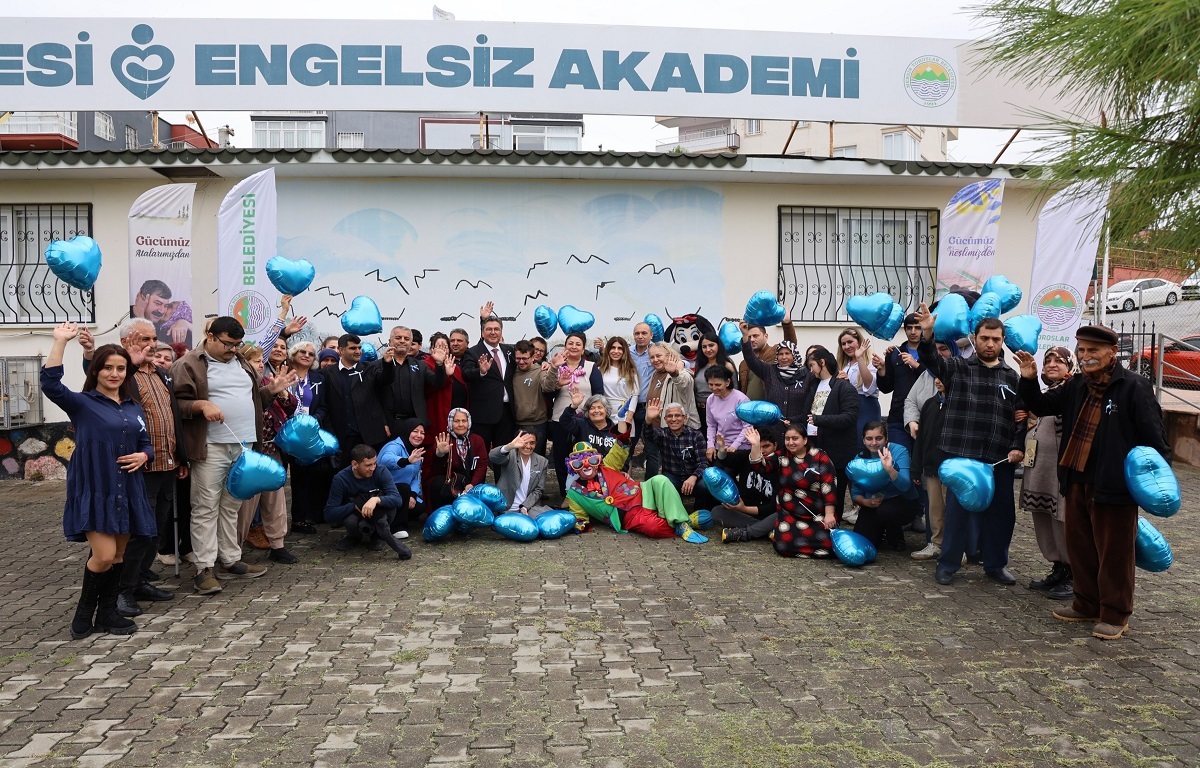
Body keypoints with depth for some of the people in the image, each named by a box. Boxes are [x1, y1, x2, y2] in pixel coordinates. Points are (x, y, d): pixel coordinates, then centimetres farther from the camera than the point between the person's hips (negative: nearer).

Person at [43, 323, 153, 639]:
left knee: (118, 555, 10)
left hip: (126, 491, 5)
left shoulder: (134, 408, 12)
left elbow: (146, 444, 19)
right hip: (93, 491, -5)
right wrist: (60, 341, -22)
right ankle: (85, 609, 13)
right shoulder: (82, 404, -3)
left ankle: (107, 613, 23)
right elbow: (50, 384, -21)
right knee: (104, 555, -12)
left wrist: (143, 456, -4)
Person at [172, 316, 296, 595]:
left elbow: (252, 399, 29)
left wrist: (271, 390, 13)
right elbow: (176, 403, -7)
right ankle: (205, 569, 1)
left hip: (244, 446, 7)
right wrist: (201, 405, -22)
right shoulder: (188, 365, -2)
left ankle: (230, 561, 19)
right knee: (206, 507, -3)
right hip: (211, 448, -6)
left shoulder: (241, 364, 20)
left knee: (231, 506, 12)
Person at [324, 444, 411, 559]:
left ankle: (380, 534, -7)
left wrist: (376, 500, -48)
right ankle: (355, 536, 0)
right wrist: (355, 506, -33)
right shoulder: (340, 479, -21)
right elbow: (329, 514, -24)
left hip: (378, 515, 0)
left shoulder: (381, 472, -20)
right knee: (351, 521, -35)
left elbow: (398, 500, -31)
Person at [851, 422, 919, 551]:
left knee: (885, 510, -37)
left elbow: (905, 486, -30)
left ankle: (897, 540, -3)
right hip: (873, 505, 4)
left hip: (904, 503, -3)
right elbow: (855, 493, 0)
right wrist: (866, 502, -22)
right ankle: (881, 533, 22)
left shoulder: (899, 452, -18)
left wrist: (889, 469, -48)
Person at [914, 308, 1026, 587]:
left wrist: (1018, 447, -2)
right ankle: (947, 564, 16)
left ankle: (996, 564, 27)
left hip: (1001, 458, 3)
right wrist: (927, 335, -33)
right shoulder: (957, 368, 3)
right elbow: (933, 359, -14)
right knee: (957, 509, 3)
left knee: (1001, 512, 10)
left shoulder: (1012, 377, 11)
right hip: (962, 455, -3)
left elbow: (1022, 416, 11)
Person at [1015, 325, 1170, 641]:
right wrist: (1030, 380, 1)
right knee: (1080, 546, 16)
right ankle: (1087, 605, 30)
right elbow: (1042, 406, 18)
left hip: (1113, 486, -7)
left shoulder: (1134, 387, -11)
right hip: (1077, 482, 7)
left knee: (1113, 552, 4)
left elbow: (1153, 435, -11)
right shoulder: (1076, 386, 8)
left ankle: (1115, 614, 18)